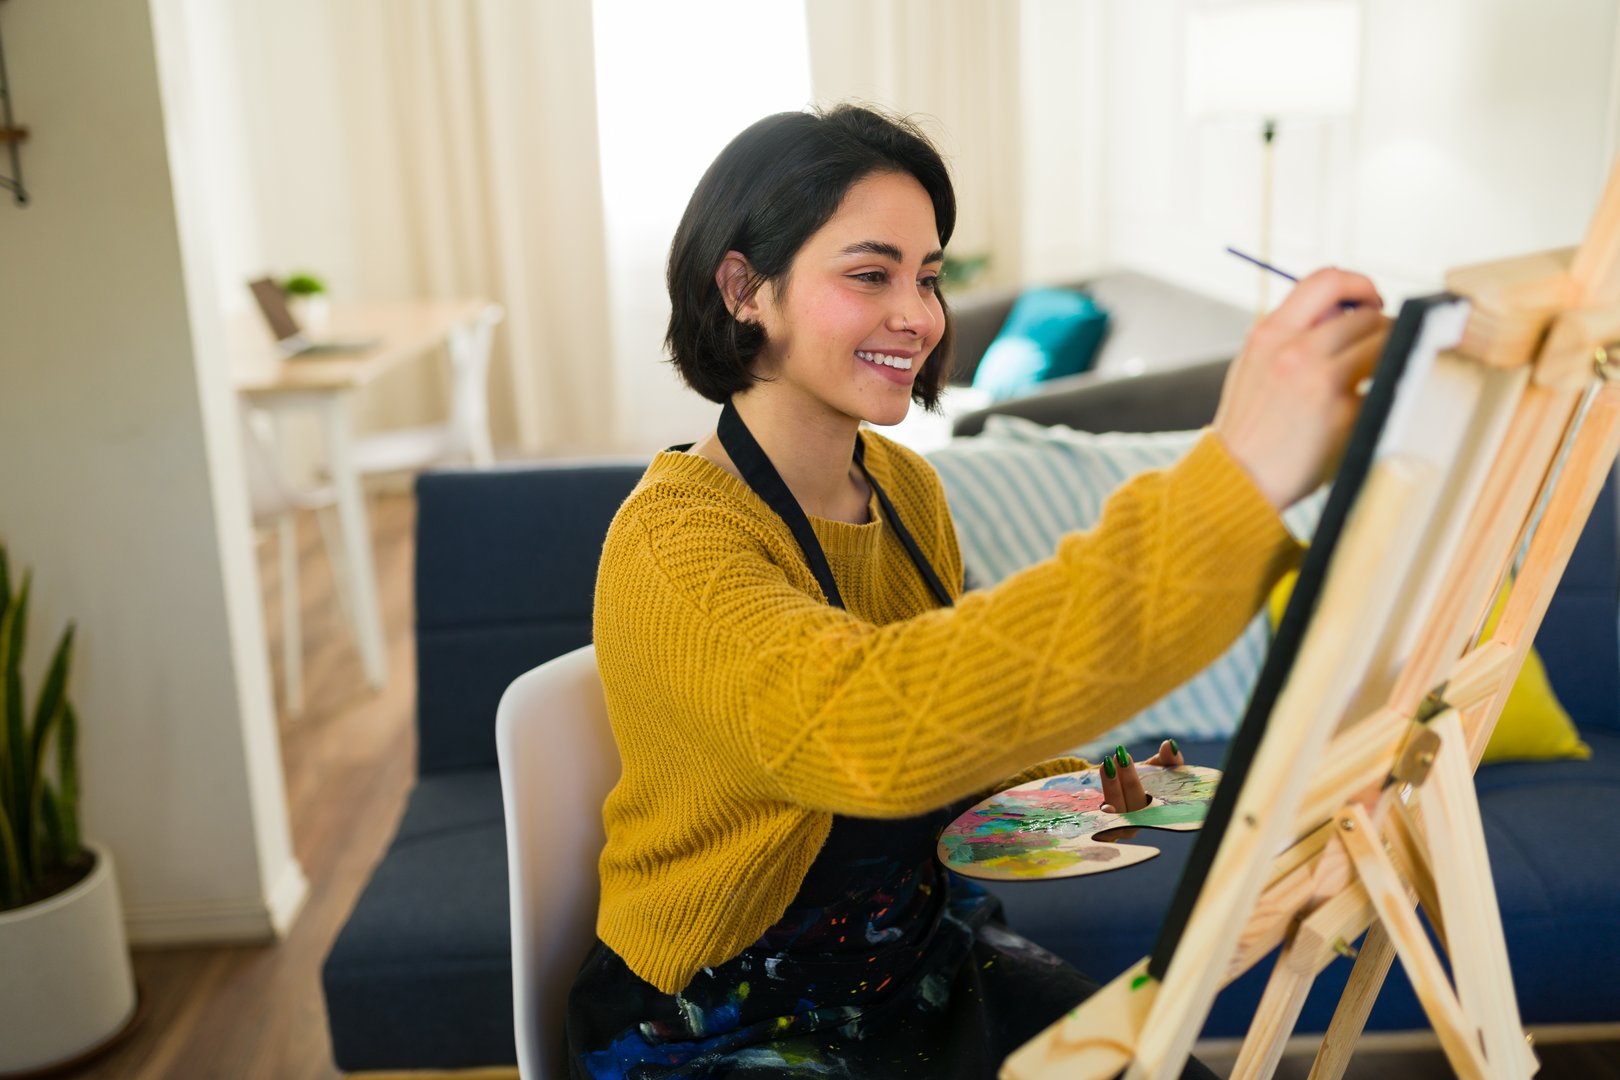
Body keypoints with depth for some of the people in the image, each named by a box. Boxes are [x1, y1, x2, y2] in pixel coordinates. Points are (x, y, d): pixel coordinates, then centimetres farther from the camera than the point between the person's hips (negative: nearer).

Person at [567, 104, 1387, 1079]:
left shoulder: (907, 487, 1)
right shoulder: (673, 541, -24)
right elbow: (866, 728, -45)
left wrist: (1068, 774, -7)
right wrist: (1231, 484, -50)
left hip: (923, 962, 7)